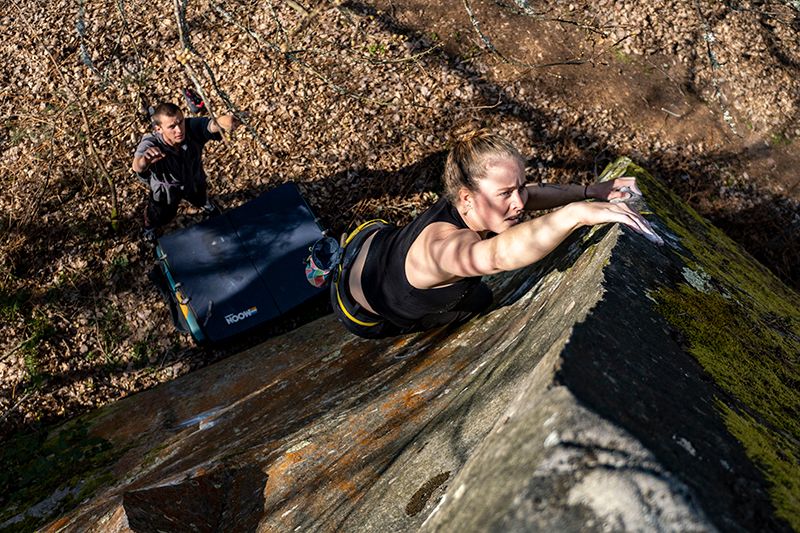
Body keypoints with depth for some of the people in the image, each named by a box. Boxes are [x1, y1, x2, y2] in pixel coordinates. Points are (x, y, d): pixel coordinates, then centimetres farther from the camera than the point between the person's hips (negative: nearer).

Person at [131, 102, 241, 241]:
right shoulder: (150, 144, -43)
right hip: (166, 188, -2)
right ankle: (149, 227, 63)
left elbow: (211, 125, -58)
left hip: (194, 180, 2)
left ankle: (212, 210, 72)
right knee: (160, 216, 27)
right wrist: (144, 160, -86)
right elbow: (137, 167, -61)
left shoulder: (192, 127, -39)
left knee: (202, 199, 35)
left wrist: (221, 121, -83)